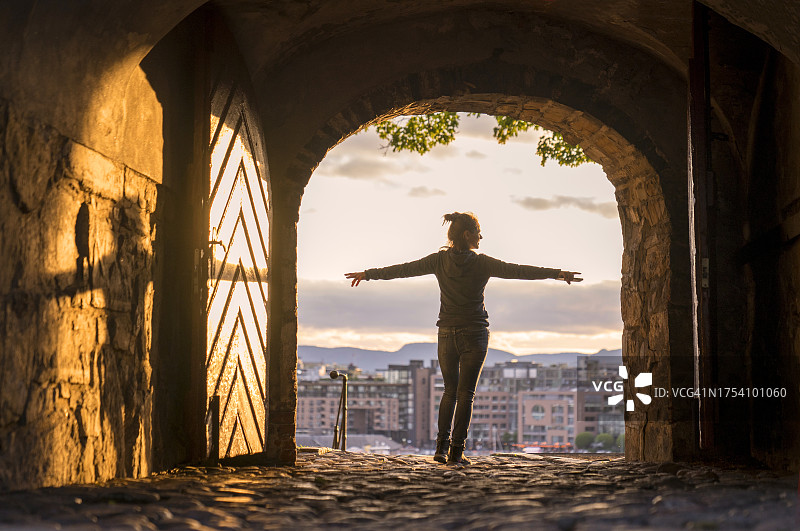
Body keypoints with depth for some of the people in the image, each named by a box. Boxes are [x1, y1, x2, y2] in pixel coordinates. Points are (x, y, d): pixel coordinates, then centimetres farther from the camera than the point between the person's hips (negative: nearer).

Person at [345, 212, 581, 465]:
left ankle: (442, 445, 1)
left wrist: (368, 274, 16)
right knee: (465, 393, 2)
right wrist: (557, 273, -12)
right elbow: (518, 271, -13)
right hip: (475, 334, -3)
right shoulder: (482, 263, -9)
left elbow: (403, 269, 5)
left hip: (447, 334, 3)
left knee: (450, 391, 13)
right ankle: (457, 451, -2)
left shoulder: (439, 260, -1)